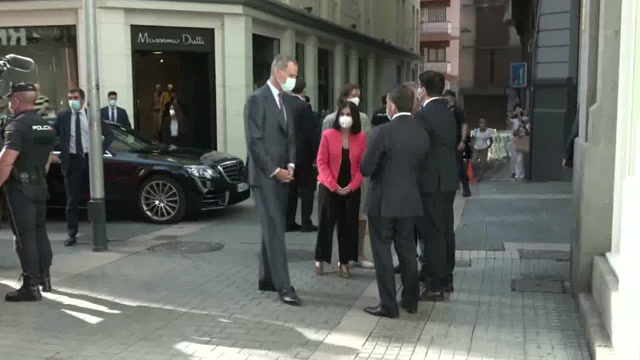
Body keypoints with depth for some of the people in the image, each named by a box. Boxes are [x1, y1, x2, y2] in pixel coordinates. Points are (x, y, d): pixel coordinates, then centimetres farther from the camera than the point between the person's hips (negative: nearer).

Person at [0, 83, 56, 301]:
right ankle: (44, 278, 23)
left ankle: (31, 286, -2)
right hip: (40, 185, 8)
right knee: (39, 231, 16)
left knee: (24, 236, -5)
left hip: (20, 187, -8)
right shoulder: (46, 126, 12)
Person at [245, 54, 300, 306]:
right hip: (265, 176, -8)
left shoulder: (285, 101, 15)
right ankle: (283, 286, -7)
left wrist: (290, 165, 1)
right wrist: (274, 170, -15)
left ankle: (267, 279, 21)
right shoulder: (257, 100, -11)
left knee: (273, 229, 12)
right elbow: (254, 142, -16)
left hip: (282, 175, 8)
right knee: (275, 230, -9)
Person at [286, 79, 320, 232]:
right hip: (302, 154, -6)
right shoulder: (303, 106, -14)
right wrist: (316, 154, -8)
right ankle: (306, 223, 2)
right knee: (307, 188, 3)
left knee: (291, 189, 11)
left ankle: (289, 222, 13)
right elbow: (310, 133, -15)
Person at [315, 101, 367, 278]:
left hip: (352, 189, 2)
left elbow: (362, 165, 1)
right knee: (326, 223, 4)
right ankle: (320, 259, 18)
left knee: (348, 225, 6)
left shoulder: (361, 137, 0)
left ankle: (344, 261, 16)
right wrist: (333, 185, -13)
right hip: (329, 188, -2)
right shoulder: (328, 135, -5)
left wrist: (352, 186, -11)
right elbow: (322, 162, -6)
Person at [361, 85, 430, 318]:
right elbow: (420, 166, 8)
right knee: (407, 250, 16)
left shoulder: (383, 132, -17)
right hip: (410, 201, 6)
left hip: (383, 201, -6)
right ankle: (411, 301, 25)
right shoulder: (422, 133, 1)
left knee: (383, 253, 3)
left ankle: (388, 305, 6)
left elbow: (366, 169, -12)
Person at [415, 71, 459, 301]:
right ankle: (446, 278, 24)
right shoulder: (448, 113, 12)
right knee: (446, 230, 14)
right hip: (448, 180, 9)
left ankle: (435, 286, 1)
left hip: (432, 182, -9)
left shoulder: (423, 115, -15)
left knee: (432, 233, -4)